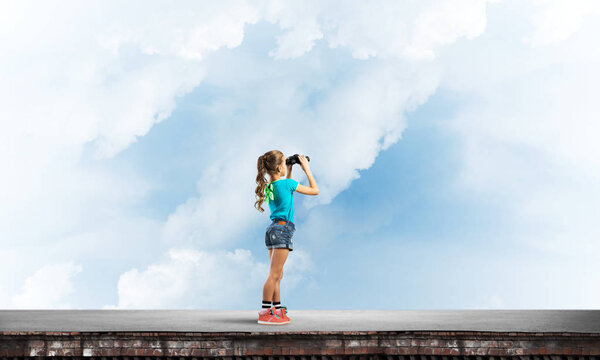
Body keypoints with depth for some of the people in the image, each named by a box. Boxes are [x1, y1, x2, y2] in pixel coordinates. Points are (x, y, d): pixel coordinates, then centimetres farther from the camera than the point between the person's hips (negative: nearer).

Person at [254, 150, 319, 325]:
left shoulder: (268, 187, 10)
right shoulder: (287, 184, -10)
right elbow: (314, 190, 1)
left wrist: (289, 172, 30)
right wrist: (307, 170, 9)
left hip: (273, 229, 8)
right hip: (282, 229, -8)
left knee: (277, 274, 13)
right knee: (274, 274, -9)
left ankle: (278, 311, 18)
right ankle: (265, 313, -10)